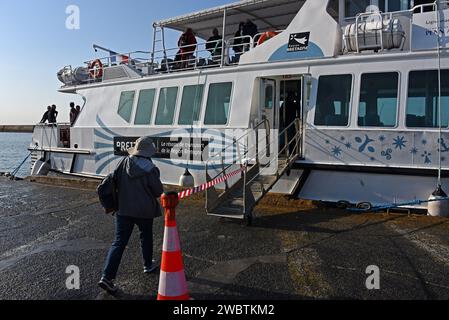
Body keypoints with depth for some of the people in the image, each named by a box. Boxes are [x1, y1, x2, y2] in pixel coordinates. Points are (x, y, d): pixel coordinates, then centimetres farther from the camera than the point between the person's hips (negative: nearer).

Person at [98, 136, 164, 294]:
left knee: (119, 242, 5)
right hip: (144, 210, -3)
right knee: (146, 237, 21)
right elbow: (159, 191, -8)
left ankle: (107, 276, -1)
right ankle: (148, 265, 39)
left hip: (123, 208, 3)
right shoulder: (150, 169, -15)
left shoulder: (125, 162, -5)